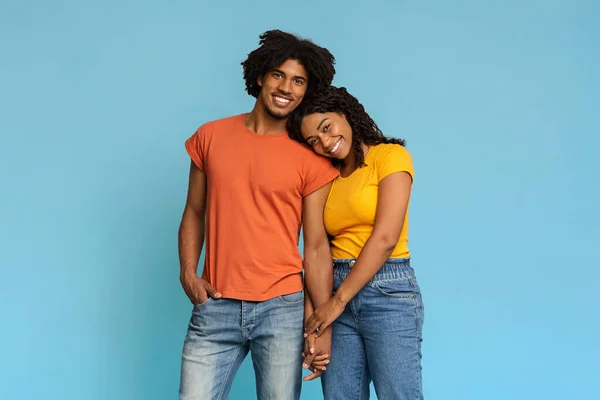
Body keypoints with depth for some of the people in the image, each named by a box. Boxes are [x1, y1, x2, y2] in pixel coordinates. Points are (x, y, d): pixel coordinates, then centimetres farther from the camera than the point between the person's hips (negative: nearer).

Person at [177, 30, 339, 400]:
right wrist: (188, 272, 0)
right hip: (215, 307, 2)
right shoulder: (211, 137, 7)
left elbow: (317, 247, -1)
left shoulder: (311, 158, 0)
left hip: (283, 308, -1)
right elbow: (194, 213, 14)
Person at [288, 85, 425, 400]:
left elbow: (385, 239, -13)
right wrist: (315, 308, -4)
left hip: (388, 291, -5)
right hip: (337, 293, 6)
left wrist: (339, 301, -11)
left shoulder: (390, 156, -4)